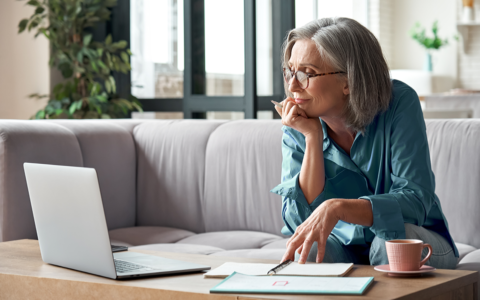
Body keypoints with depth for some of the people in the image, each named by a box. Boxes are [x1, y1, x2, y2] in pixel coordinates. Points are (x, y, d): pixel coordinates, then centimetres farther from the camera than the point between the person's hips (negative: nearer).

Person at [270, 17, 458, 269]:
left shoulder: (399, 104, -18)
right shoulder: (297, 129, -8)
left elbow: (416, 200, -26)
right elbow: (298, 221, -17)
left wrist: (337, 207, -41)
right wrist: (313, 138, -24)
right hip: (344, 245, 0)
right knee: (307, 251, -32)